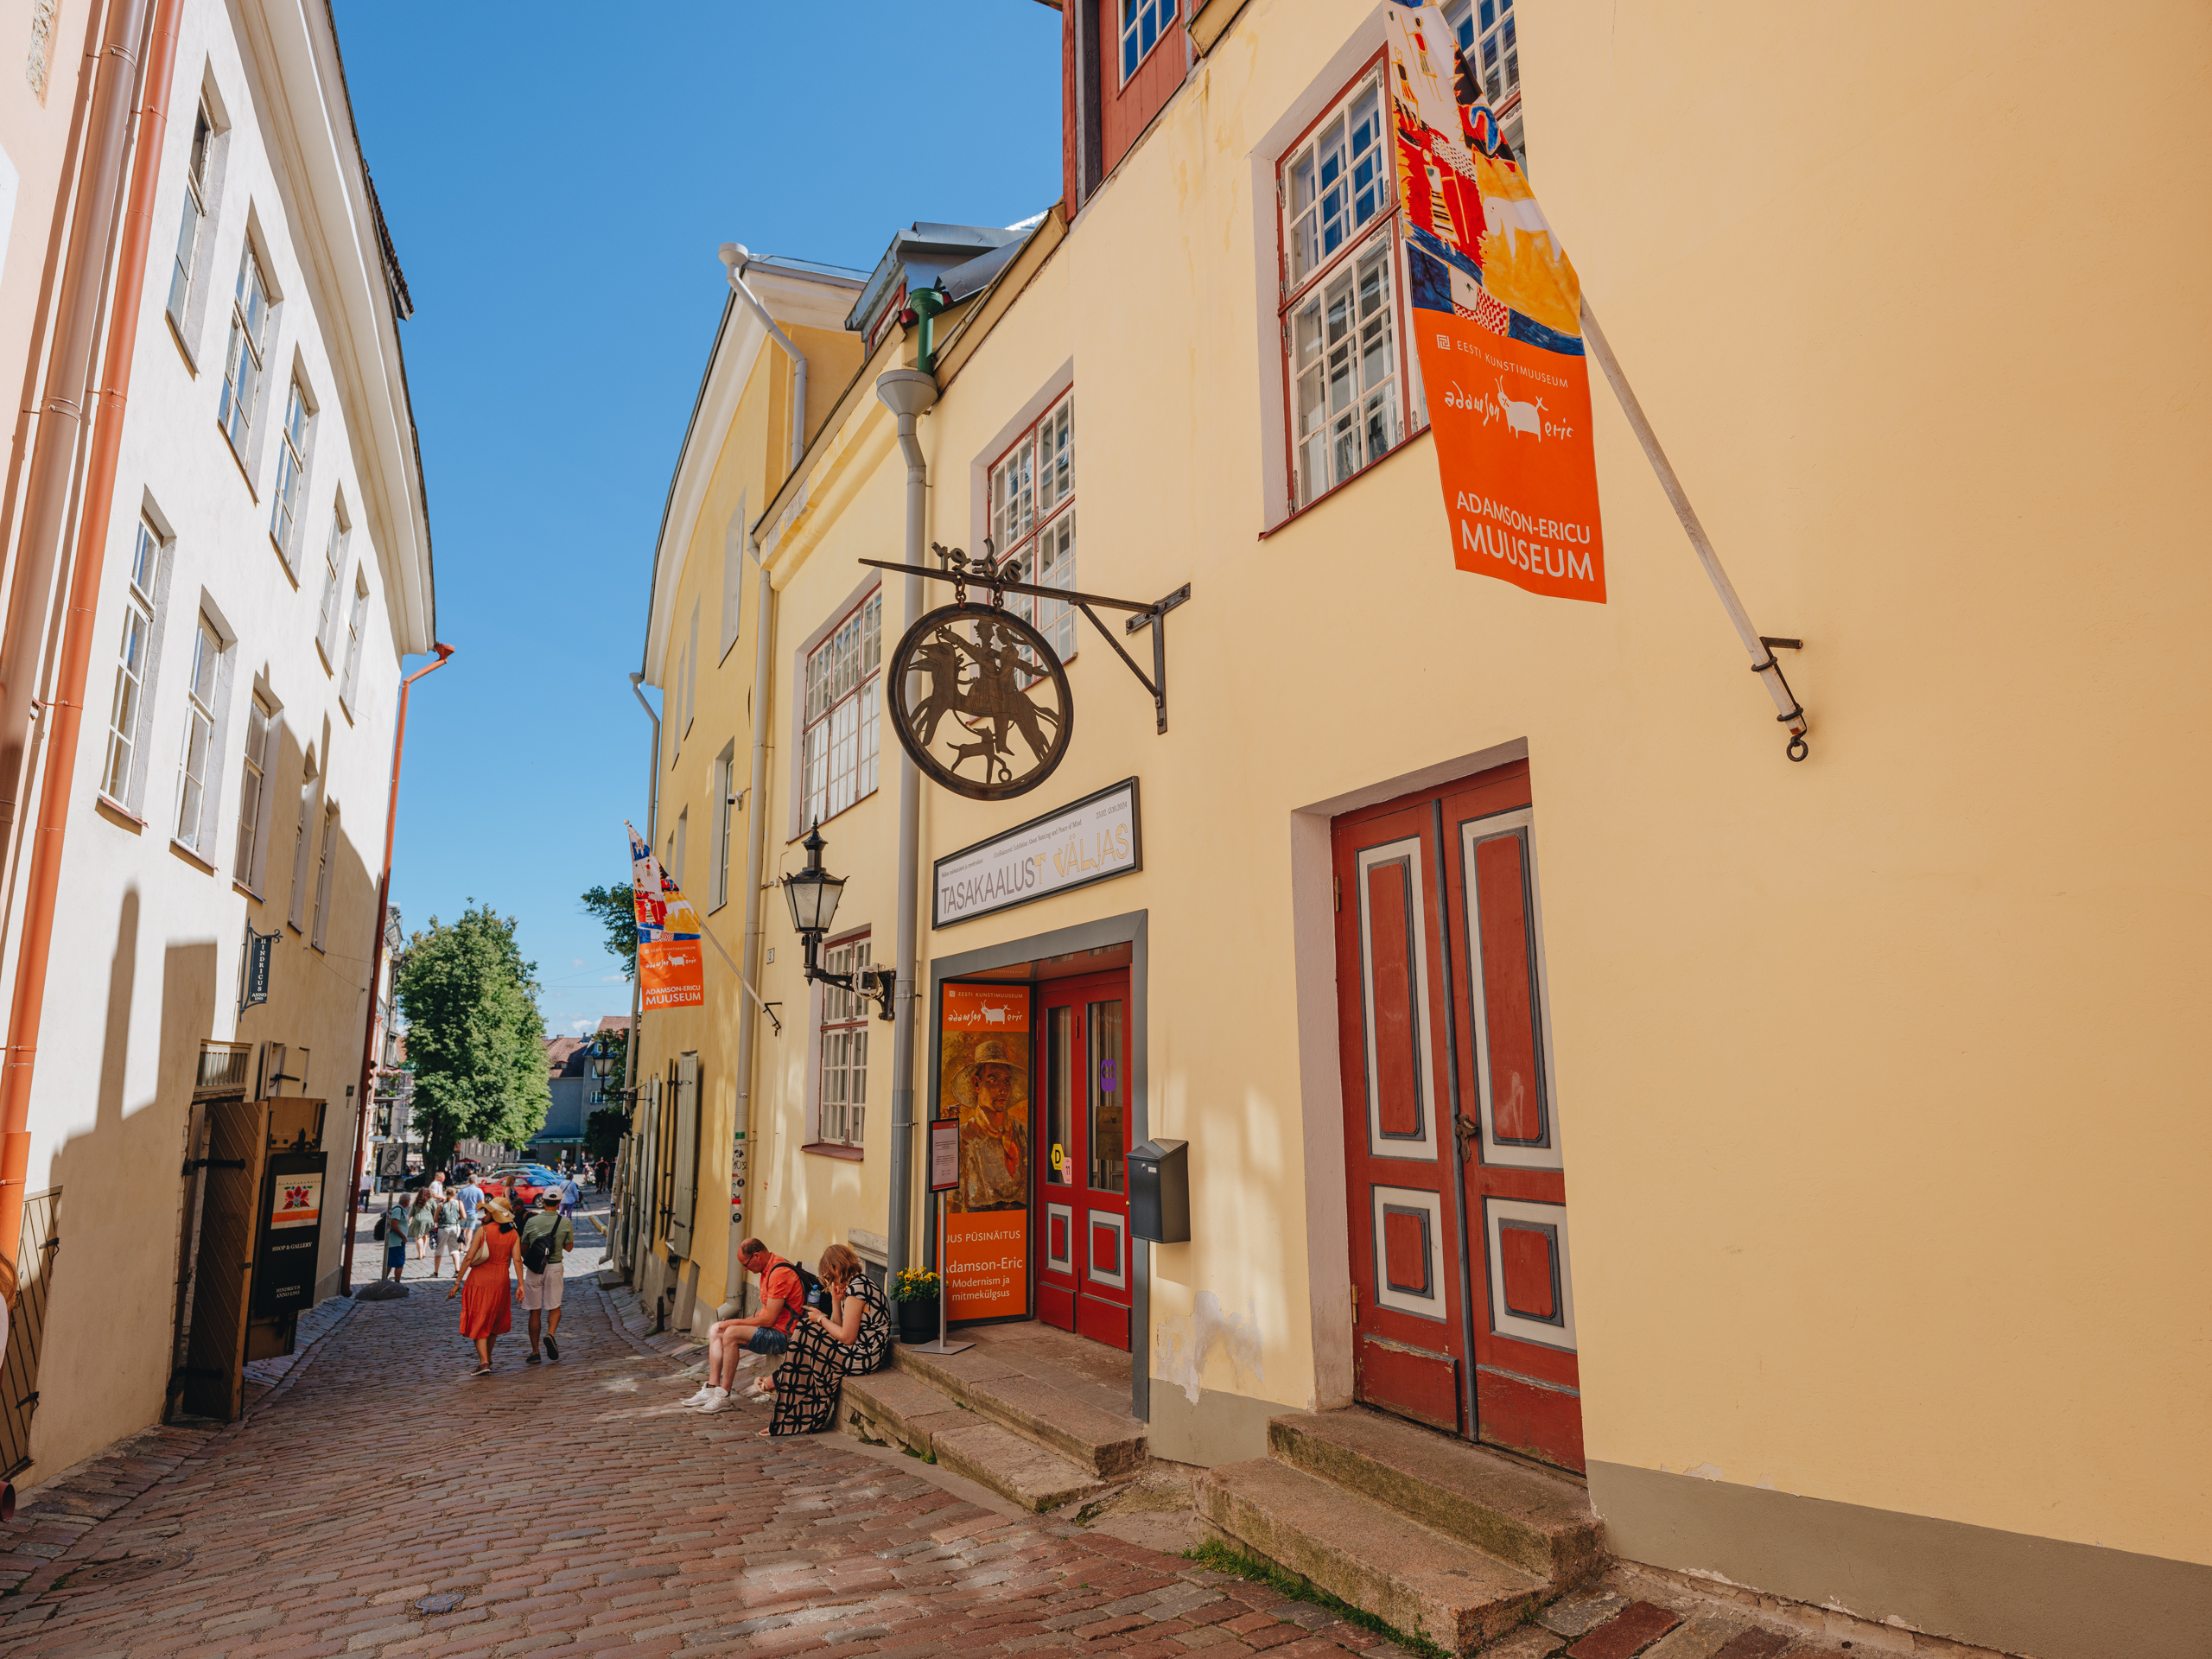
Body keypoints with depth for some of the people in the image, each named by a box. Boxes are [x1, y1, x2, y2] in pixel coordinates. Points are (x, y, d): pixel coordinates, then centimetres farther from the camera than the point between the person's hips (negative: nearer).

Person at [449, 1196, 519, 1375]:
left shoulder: (483, 1230, -10)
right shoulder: (512, 1234, -1)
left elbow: (468, 1258, -13)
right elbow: (516, 1260, -8)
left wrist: (457, 1282, -8)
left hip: (479, 1280, -3)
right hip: (501, 1281, 3)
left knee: (478, 1322, 4)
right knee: (494, 1320, 22)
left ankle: (484, 1362, -8)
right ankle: (488, 1357, 34)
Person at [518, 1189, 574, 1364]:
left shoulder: (532, 1222, -6)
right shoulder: (565, 1223, -6)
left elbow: (523, 1248, 4)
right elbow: (569, 1247, 5)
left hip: (534, 1270, 0)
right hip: (554, 1268, 0)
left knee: (534, 1311, 8)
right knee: (555, 1307, 14)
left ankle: (535, 1352, 9)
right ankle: (551, 1334, -13)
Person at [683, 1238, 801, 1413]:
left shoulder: (779, 1273, -20)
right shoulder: (768, 1270, 13)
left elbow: (769, 1319, -23)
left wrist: (736, 1323, -12)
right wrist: (737, 1323, 4)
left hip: (782, 1335, -11)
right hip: (770, 1330, 11)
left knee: (732, 1333, -27)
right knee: (715, 1330, 8)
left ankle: (723, 1397, -19)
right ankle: (711, 1390, 2)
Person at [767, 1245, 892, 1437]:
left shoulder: (856, 1288, -17)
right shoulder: (862, 1282, 13)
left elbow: (847, 1337, -19)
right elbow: (840, 1330, 11)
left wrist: (821, 1319, -6)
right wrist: (836, 1300, 3)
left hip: (862, 1357, -10)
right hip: (864, 1354, 10)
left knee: (804, 1339, -3)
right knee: (806, 1331, 9)